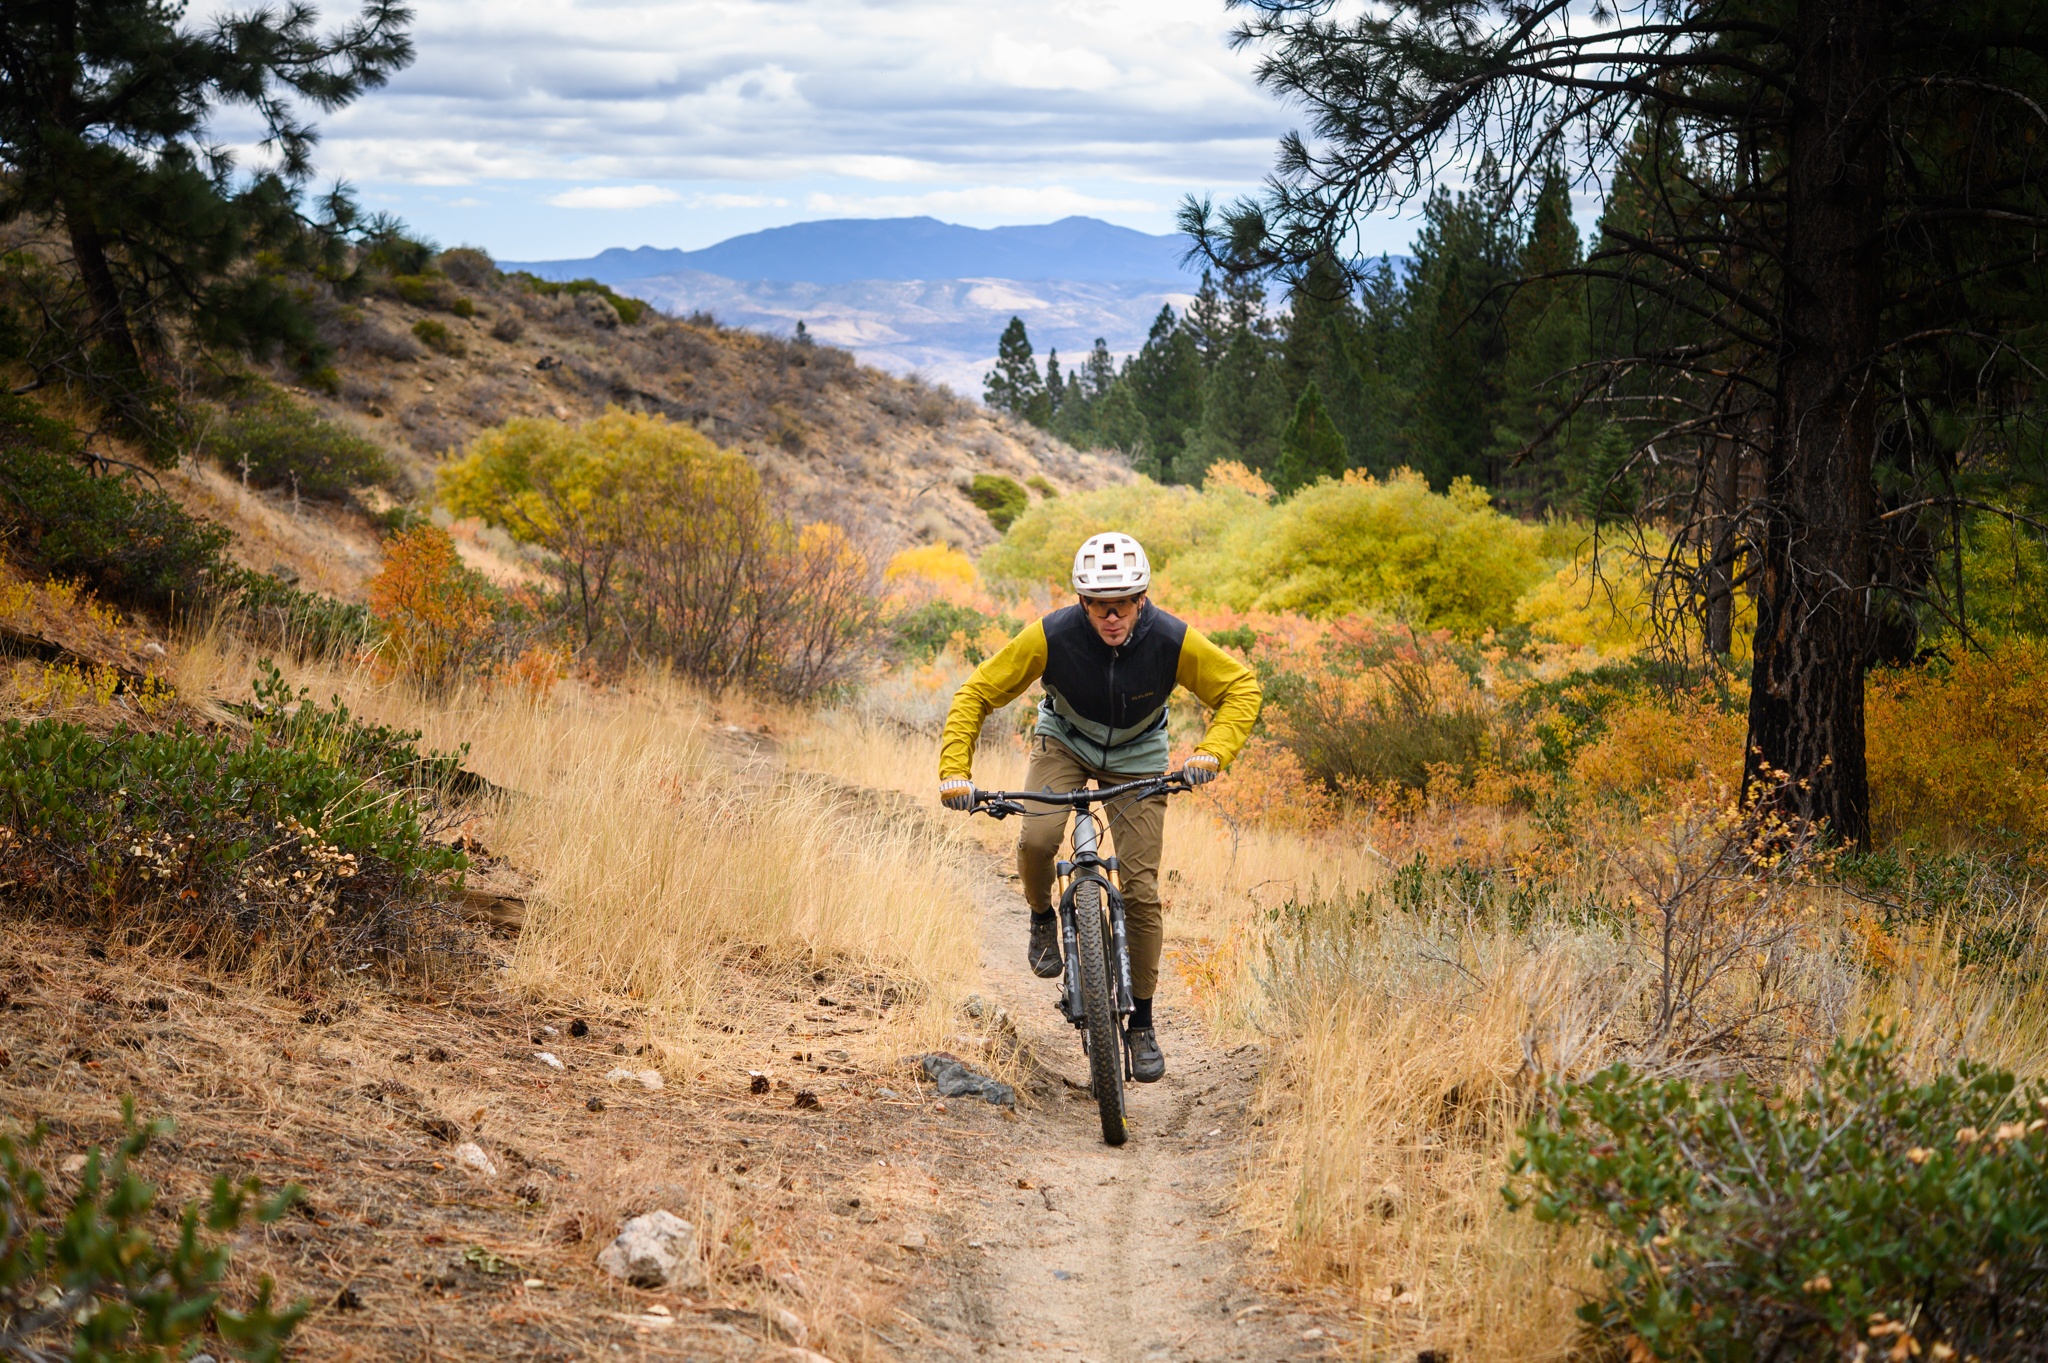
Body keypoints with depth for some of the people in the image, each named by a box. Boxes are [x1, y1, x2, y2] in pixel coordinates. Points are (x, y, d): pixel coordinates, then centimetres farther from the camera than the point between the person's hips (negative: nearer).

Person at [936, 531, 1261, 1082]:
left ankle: (1142, 1023, 10)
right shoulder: (1052, 635, -30)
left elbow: (1241, 685, -16)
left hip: (1136, 755, 0)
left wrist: (1212, 752, -31)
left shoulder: (1172, 640, -29)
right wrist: (955, 770, -31)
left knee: (1141, 890, -6)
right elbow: (976, 694, -21)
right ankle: (1042, 917, 6)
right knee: (1037, 839, -29)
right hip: (1065, 741, 0)